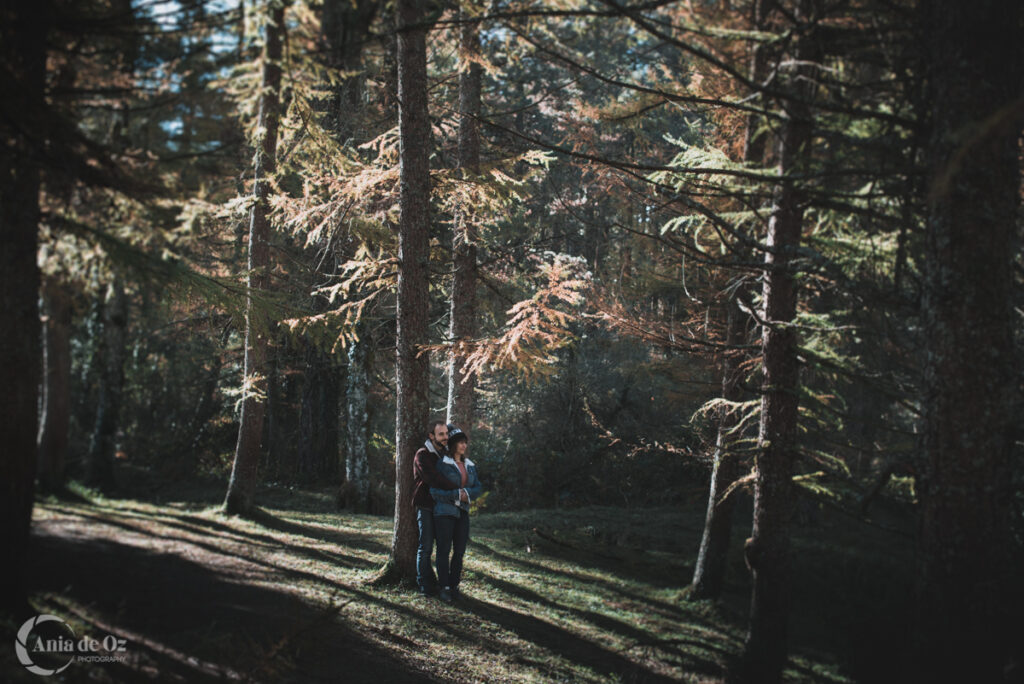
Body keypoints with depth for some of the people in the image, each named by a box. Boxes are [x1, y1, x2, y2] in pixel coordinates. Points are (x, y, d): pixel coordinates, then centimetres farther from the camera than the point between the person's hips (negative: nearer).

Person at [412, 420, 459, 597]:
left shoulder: (445, 453, 12)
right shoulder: (423, 454, -12)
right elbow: (433, 479, -24)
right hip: (425, 506, -7)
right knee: (425, 547, -4)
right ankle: (425, 586, 3)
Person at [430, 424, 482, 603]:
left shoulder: (469, 466, 12)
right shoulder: (442, 464, -6)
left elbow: (478, 487, 7)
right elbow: (434, 492, -10)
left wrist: (467, 493, -14)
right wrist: (456, 495, -18)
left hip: (462, 513, 5)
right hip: (444, 512, -5)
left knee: (459, 551, 4)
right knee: (444, 551, -2)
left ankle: (454, 585, 13)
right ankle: (444, 588, 4)